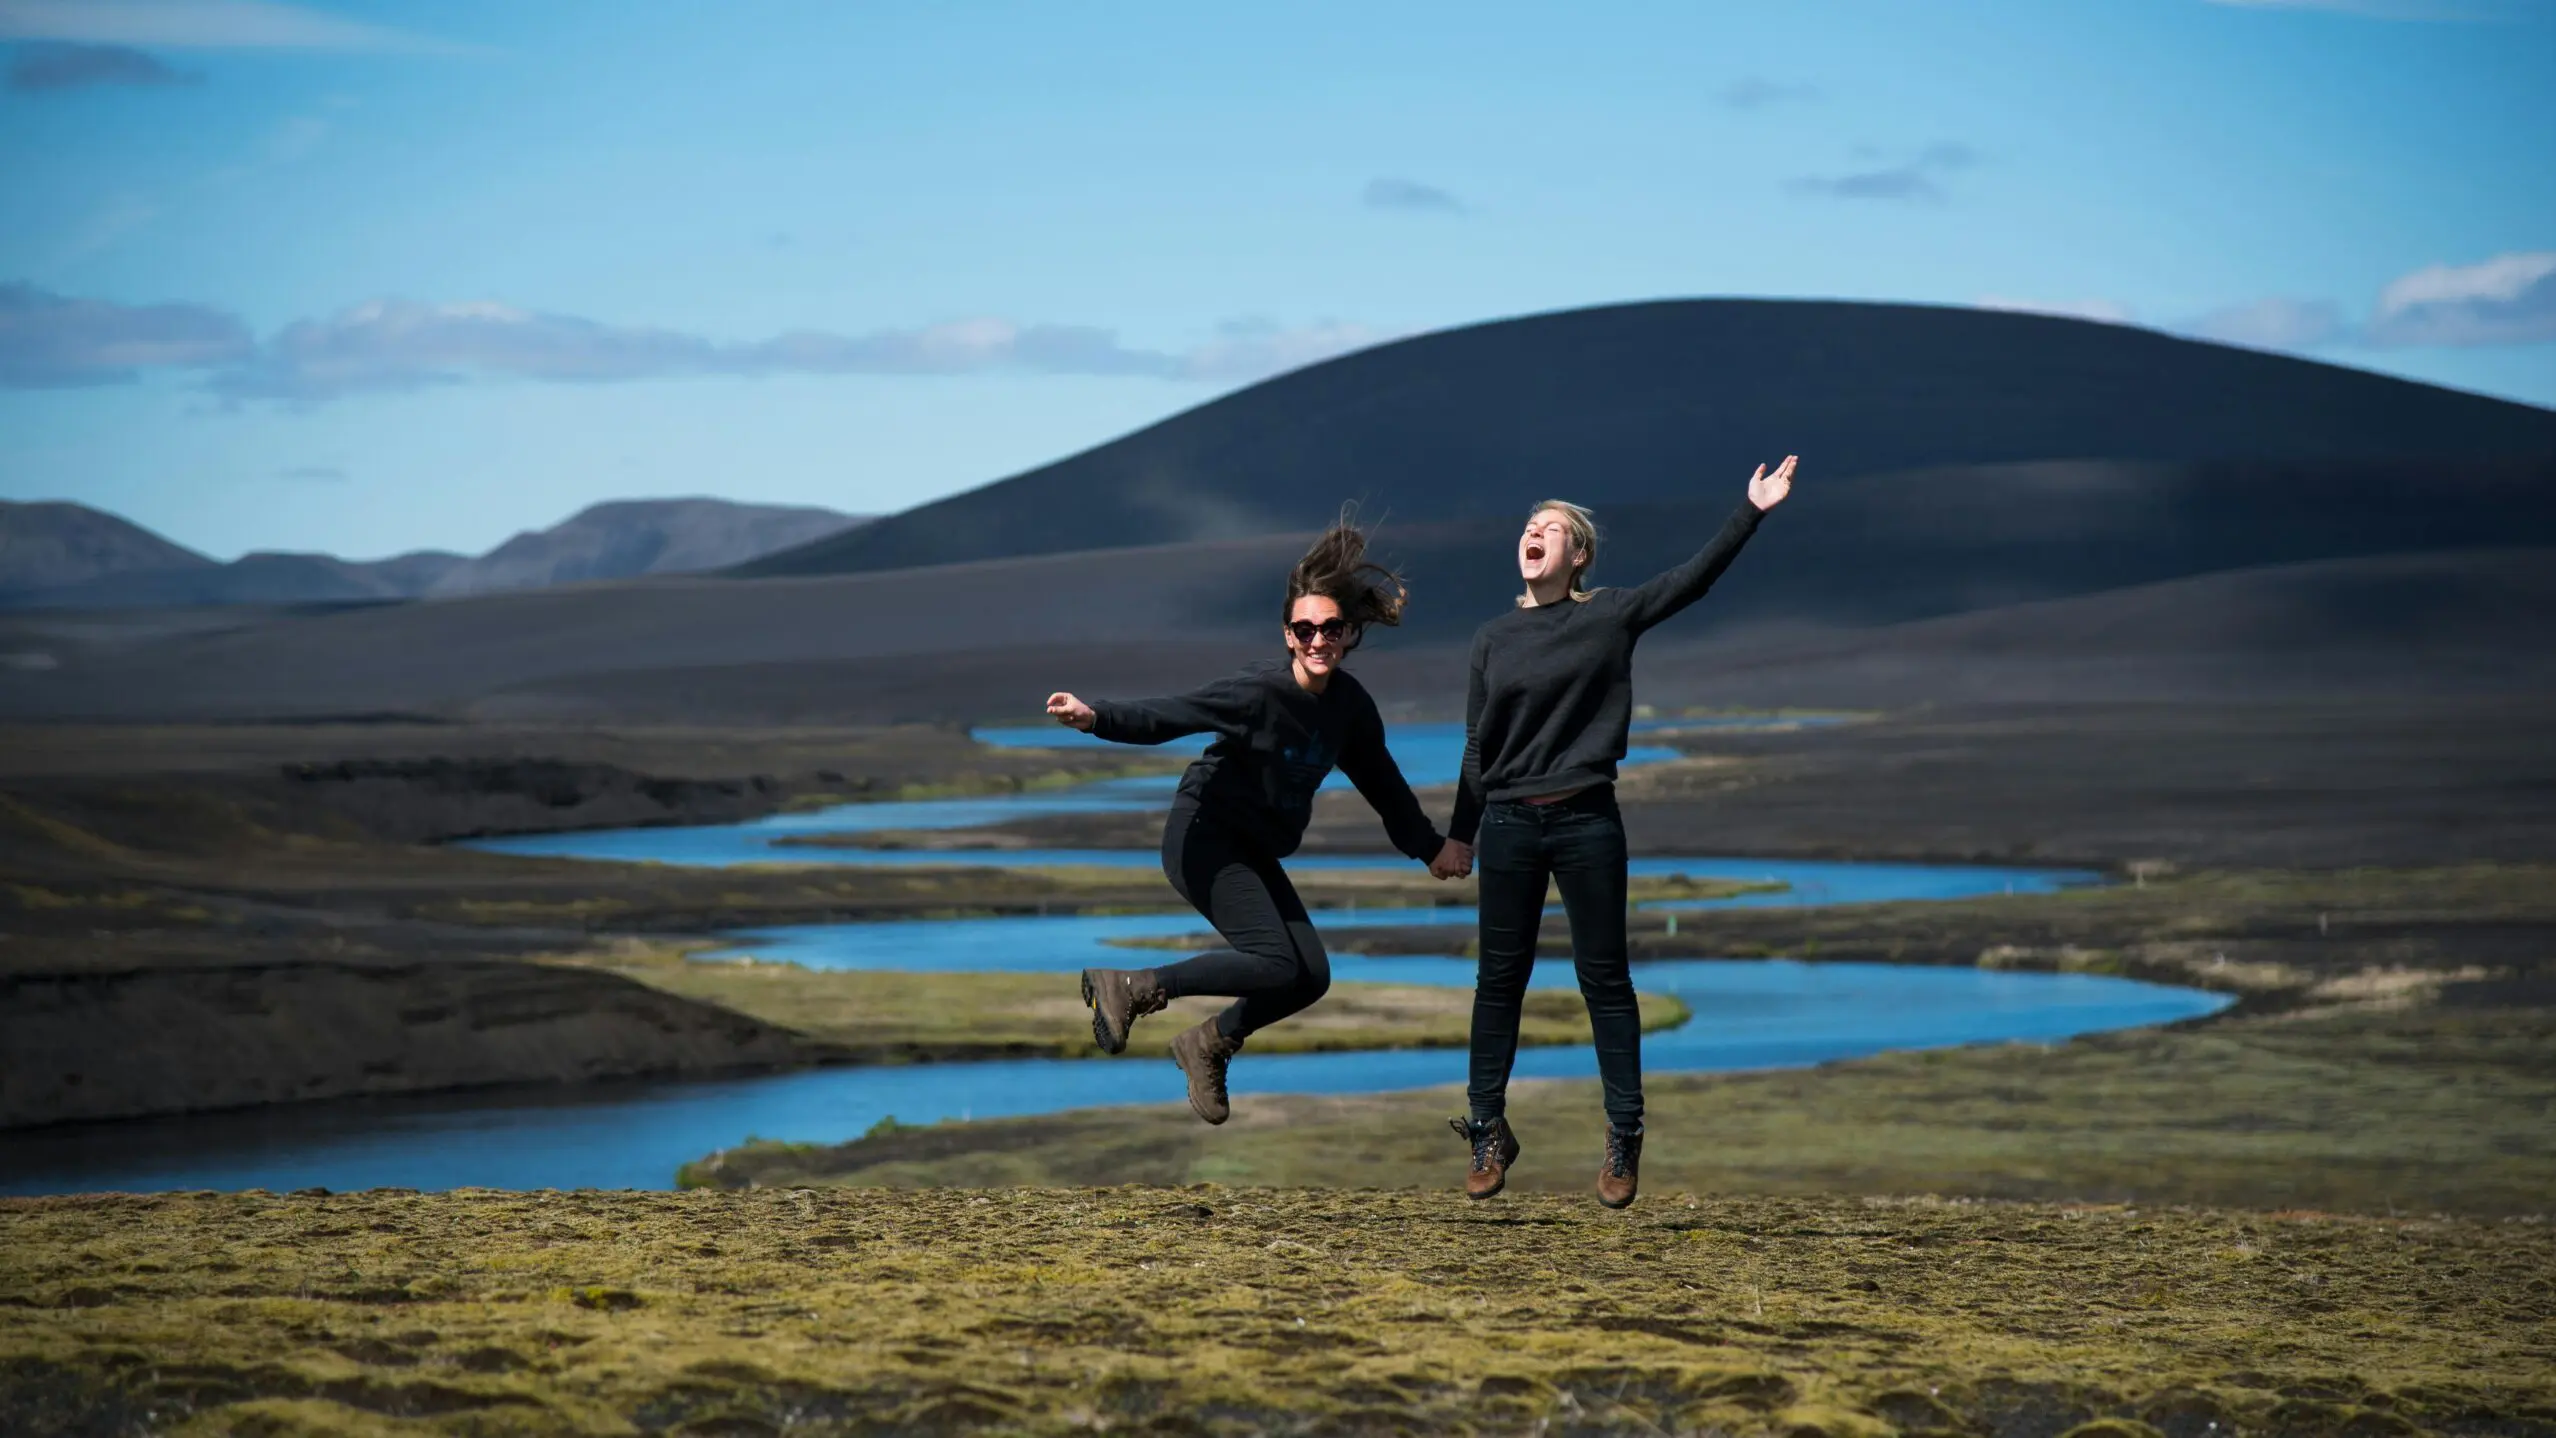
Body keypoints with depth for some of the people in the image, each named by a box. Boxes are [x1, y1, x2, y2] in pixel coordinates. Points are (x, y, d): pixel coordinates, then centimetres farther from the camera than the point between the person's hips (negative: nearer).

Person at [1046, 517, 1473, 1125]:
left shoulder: (1350, 705, -1)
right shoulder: (1259, 692, -22)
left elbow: (1381, 782, 14)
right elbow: (1166, 716, -27)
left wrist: (1431, 845, 23)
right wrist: (1095, 717, -43)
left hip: (1256, 853, 8)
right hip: (1205, 838, -8)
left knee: (1310, 976, 0)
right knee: (1276, 964, -20)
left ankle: (1209, 1045, 23)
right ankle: (1130, 989, -7)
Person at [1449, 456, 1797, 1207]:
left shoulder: (1610, 617, 1)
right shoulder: (1493, 638, 8)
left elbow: (1693, 577, -6)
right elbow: (1479, 745, 13)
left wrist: (1752, 511, -14)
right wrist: (1458, 835, 15)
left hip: (1587, 823, -2)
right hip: (1508, 826, 2)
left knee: (1604, 978, 2)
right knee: (1500, 978, 6)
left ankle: (1623, 1137, 9)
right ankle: (1489, 1131, 15)